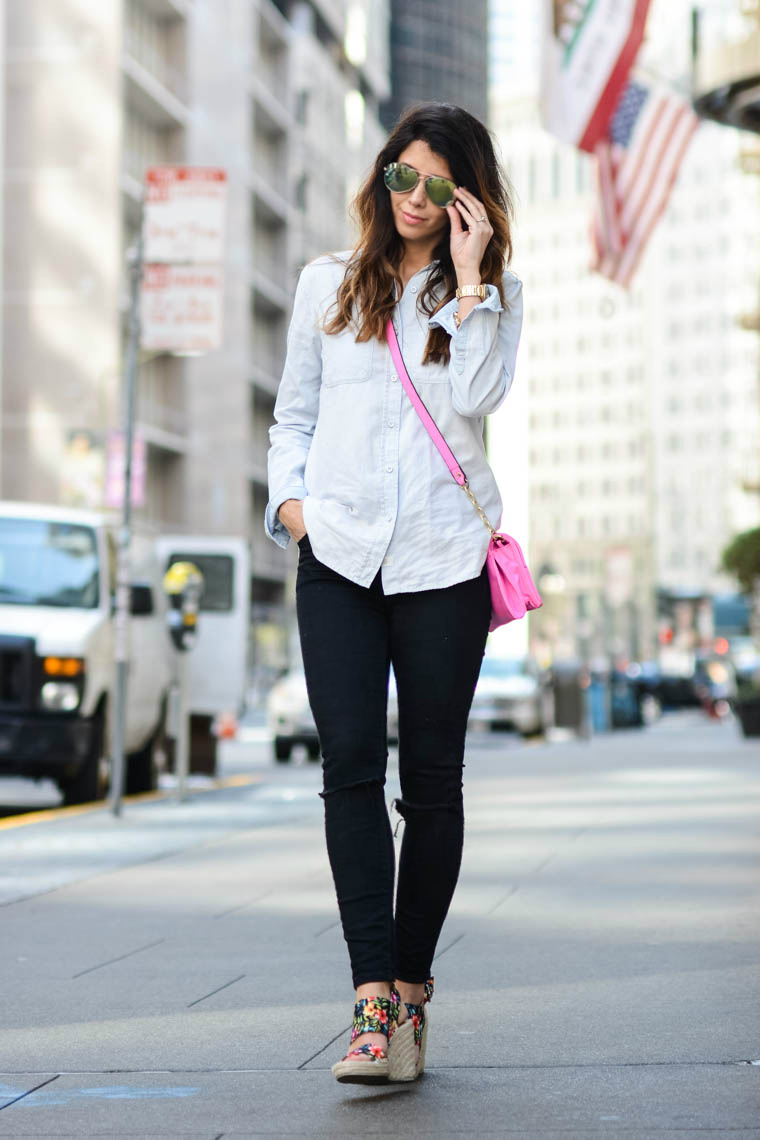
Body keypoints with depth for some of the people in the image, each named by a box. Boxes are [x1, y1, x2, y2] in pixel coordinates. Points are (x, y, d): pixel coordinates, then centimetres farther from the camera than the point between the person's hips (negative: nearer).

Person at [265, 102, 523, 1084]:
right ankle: (375, 1000, -16)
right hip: (338, 553, 1)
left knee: (431, 777, 3)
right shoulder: (327, 285, 15)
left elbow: (477, 396, -9)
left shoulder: (493, 295, 10)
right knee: (350, 763, -13)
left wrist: (468, 277, -8)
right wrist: (291, 497, 3)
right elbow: (293, 414, 19)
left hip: (444, 557, -1)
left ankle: (410, 985, 15)